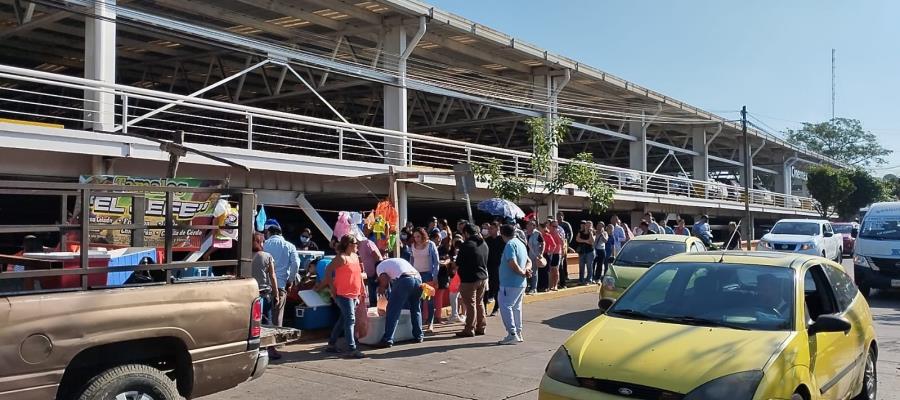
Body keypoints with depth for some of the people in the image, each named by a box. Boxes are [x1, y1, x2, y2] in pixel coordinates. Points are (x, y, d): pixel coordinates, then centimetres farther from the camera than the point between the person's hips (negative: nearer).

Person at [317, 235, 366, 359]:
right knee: (350, 320, -11)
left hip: (354, 295, 9)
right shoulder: (341, 258, -12)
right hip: (343, 294, -9)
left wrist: (362, 289, 16)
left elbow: (359, 274, 20)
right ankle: (351, 349, -10)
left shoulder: (356, 257, 13)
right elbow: (328, 271, -14)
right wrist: (332, 288, -15)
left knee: (343, 320, 15)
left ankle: (332, 344, 27)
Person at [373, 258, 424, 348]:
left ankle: (387, 340, -3)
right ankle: (419, 336, 25)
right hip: (418, 279, 6)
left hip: (404, 280, -6)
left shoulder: (380, 266, 20)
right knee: (415, 309, 22)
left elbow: (384, 279, 2)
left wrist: (381, 289, 19)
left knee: (393, 311, 0)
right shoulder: (399, 260, 40)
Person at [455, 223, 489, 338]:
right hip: (483, 277, 7)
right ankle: (481, 327, 22)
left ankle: (469, 329, 2)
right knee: (479, 303, 16)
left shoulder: (466, 245, -17)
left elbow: (458, 263, -9)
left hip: (469, 279, -7)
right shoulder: (484, 244, 6)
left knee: (470, 304, -2)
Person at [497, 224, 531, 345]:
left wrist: (523, 272, -11)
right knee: (516, 307, 15)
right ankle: (518, 334, 20)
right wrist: (527, 269, 1)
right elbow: (529, 261, 20)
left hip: (510, 283, -9)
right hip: (521, 283, 9)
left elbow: (512, 263, -25)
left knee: (505, 306, -6)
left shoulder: (510, 245, -15)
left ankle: (512, 334, -10)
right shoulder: (520, 243, 15)